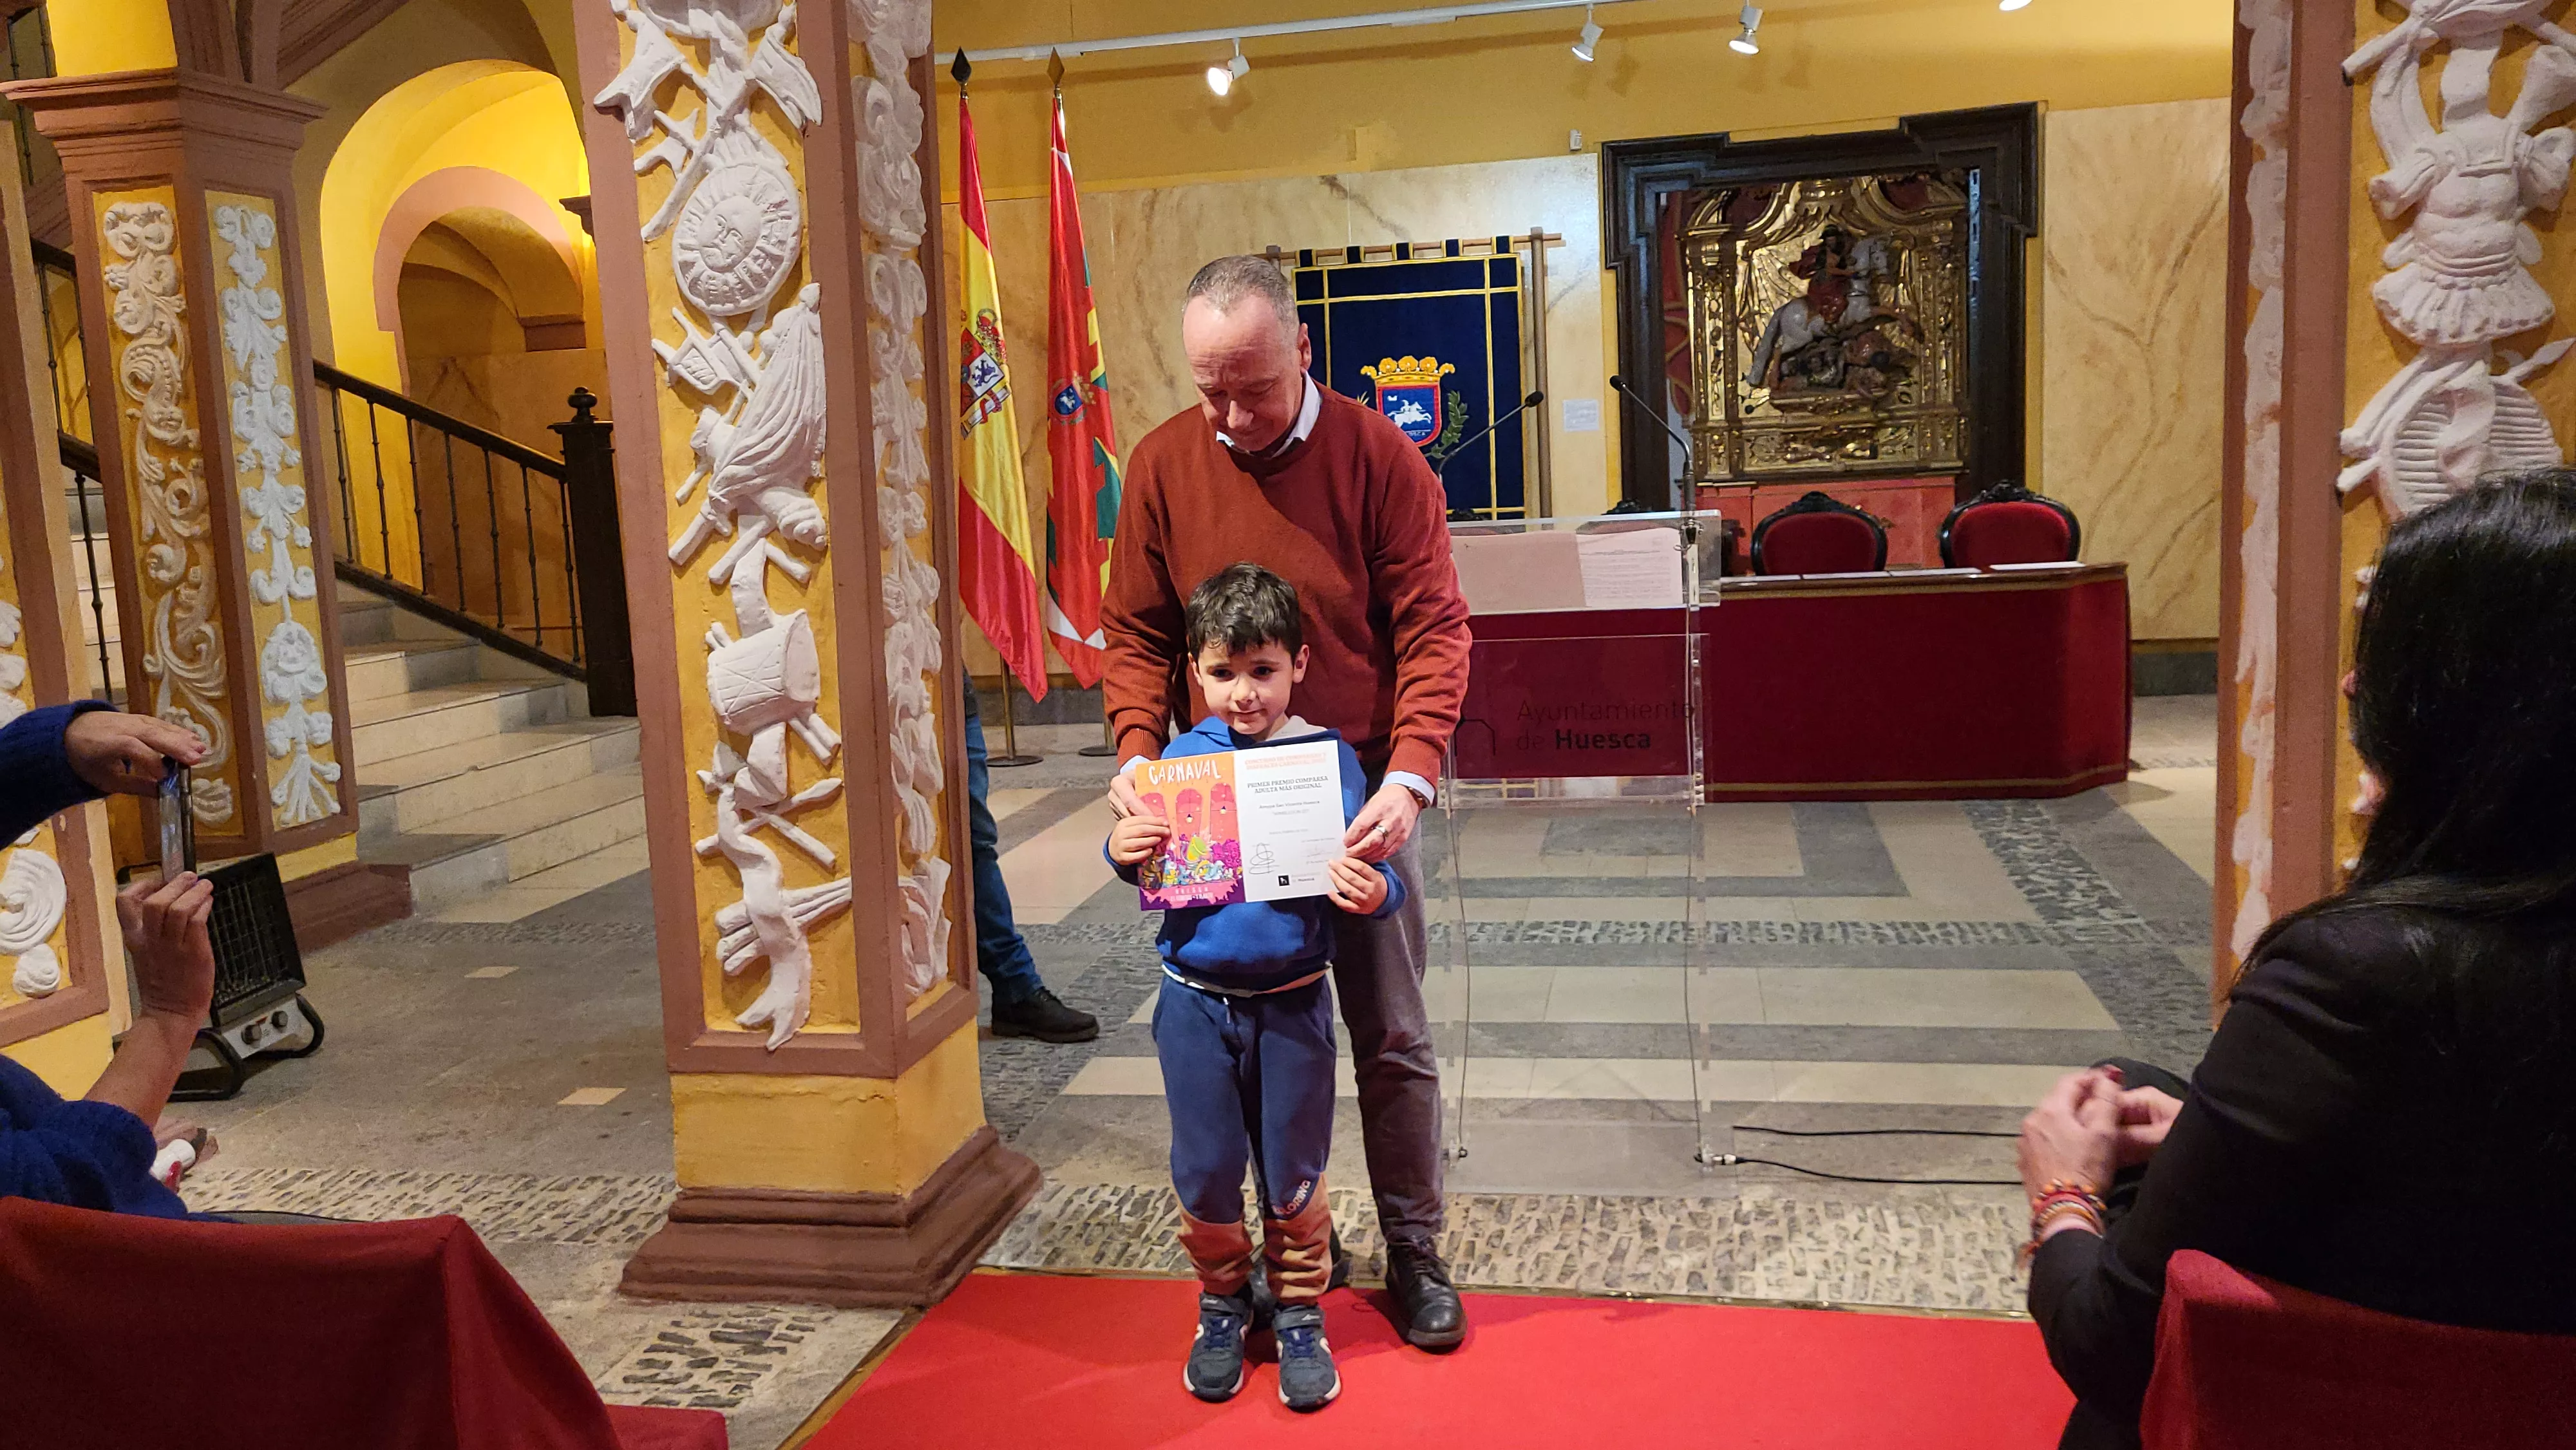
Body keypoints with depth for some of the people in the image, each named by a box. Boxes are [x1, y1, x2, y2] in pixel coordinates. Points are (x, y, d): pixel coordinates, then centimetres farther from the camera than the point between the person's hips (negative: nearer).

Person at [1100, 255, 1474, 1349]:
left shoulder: (1378, 458, -8)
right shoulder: (1162, 465, -2)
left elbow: (1432, 631, -10)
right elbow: (1136, 633, 2)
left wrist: (1408, 776, -23)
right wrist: (1139, 753, -14)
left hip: (1357, 797, -2)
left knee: (1392, 1040, 8)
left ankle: (1415, 1255, 26)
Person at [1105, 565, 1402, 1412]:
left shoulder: (1327, 757, -9)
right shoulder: (1181, 758, -1)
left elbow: (1362, 872, -8)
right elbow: (1148, 872, 9)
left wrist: (1373, 893, -30)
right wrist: (1124, 853, -13)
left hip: (1291, 1003, -2)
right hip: (1195, 1000, 2)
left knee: (1292, 1172, 12)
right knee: (1204, 1170, 12)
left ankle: (1299, 1314, 33)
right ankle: (1222, 1304, 36)